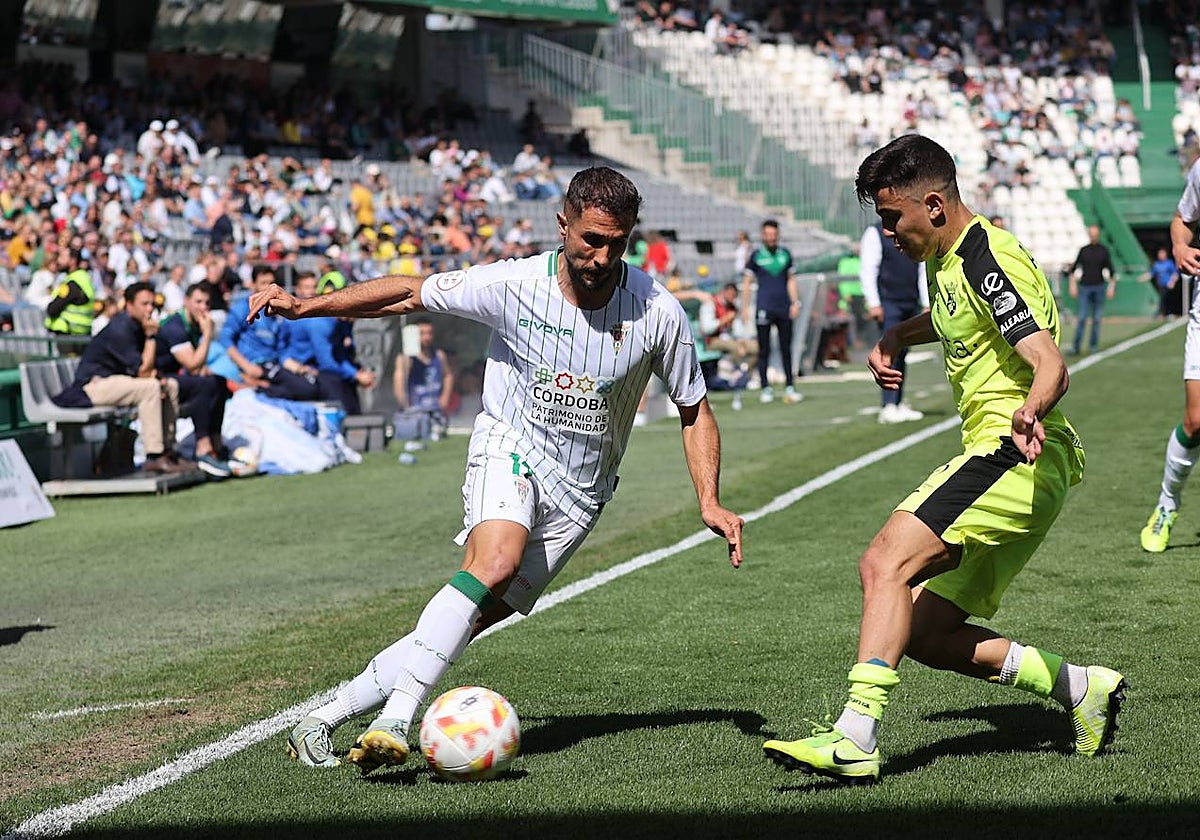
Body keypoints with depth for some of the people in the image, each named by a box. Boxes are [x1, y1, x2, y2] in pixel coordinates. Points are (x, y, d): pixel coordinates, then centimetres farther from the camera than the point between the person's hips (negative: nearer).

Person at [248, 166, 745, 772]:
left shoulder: (658, 312, -10)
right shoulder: (513, 285, -14)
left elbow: (694, 410, 4)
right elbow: (410, 293, -3)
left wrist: (710, 502, -7)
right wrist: (305, 306, -10)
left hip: (578, 494, 2)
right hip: (510, 450, -2)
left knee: (481, 614, -9)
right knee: (496, 562, -33)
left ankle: (329, 717, -1)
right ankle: (393, 721, -36)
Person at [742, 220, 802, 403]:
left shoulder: (785, 254, 10)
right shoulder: (756, 256, 2)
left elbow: (791, 280, 15)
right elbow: (746, 283, 3)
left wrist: (795, 303, 6)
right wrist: (745, 307, -3)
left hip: (784, 308, 2)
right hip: (764, 309, -2)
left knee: (786, 349, 4)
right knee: (764, 350, 1)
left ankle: (789, 386, 8)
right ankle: (765, 388, 7)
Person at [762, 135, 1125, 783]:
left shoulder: (990, 259, -14)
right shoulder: (946, 258, 16)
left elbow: (1051, 364, -25)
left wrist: (1029, 412, -47)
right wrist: (897, 337, 22)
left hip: (1014, 456, -10)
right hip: (1012, 468, 10)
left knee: (886, 561, -26)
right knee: (923, 634, 5)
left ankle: (855, 737, -34)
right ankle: (1080, 687, 9)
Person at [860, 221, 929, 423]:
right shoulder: (875, 234, -3)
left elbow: (923, 272, 16)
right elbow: (867, 270, -8)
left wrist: (927, 304, 9)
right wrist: (873, 304, -15)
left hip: (910, 304, 6)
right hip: (888, 303, -6)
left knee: (902, 354, 8)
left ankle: (899, 404, 14)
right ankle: (888, 407, -15)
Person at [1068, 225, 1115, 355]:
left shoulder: (1103, 251, 6)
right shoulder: (1083, 250, 7)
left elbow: (1110, 270, 7)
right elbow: (1074, 269, 9)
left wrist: (1112, 286, -1)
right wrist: (1073, 285, 1)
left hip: (1099, 287, 1)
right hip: (1085, 287, -1)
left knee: (1097, 318, 2)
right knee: (1082, 318, -8)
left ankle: (1093, 345, 10)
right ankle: (1076, 347, -9)